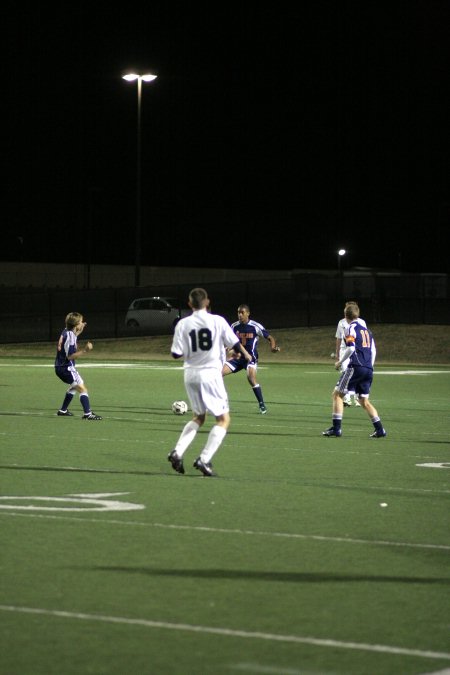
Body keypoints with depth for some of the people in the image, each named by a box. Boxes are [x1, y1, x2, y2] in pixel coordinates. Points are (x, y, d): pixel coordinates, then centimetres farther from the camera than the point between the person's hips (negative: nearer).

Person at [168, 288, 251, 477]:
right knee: (223, 419, 4)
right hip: (210, 373, -4)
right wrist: (246, 355, 21)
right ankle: (204, 460, -9)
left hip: (190, 375, 4)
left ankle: (177, 452, 6)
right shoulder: (217, 321, -6)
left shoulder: (183, 324, -1)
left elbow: (176, 354, -2)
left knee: (198, 417, 22)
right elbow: (235, 344, 0)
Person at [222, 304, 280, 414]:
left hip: (251, 357, -5)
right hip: (238, 357, 5)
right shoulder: (234, 326, 4)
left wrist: (273, 347, -24)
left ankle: (262, 405, -16)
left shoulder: (255, 326, -9)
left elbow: (270, 338, -4)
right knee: (219, 373, -8)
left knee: (251, 378, -28)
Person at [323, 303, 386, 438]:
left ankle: (336, 428, -7)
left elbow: (351, 348, -15)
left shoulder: (351, 328, -3)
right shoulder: (366, 329, 20)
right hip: (368, 369, 7)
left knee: (337, 394, 1)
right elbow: (373, 351, 20)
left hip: (356, 366, -7)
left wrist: (340, 362, -4)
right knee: (364, 401, 15)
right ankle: (379, 429, 4)